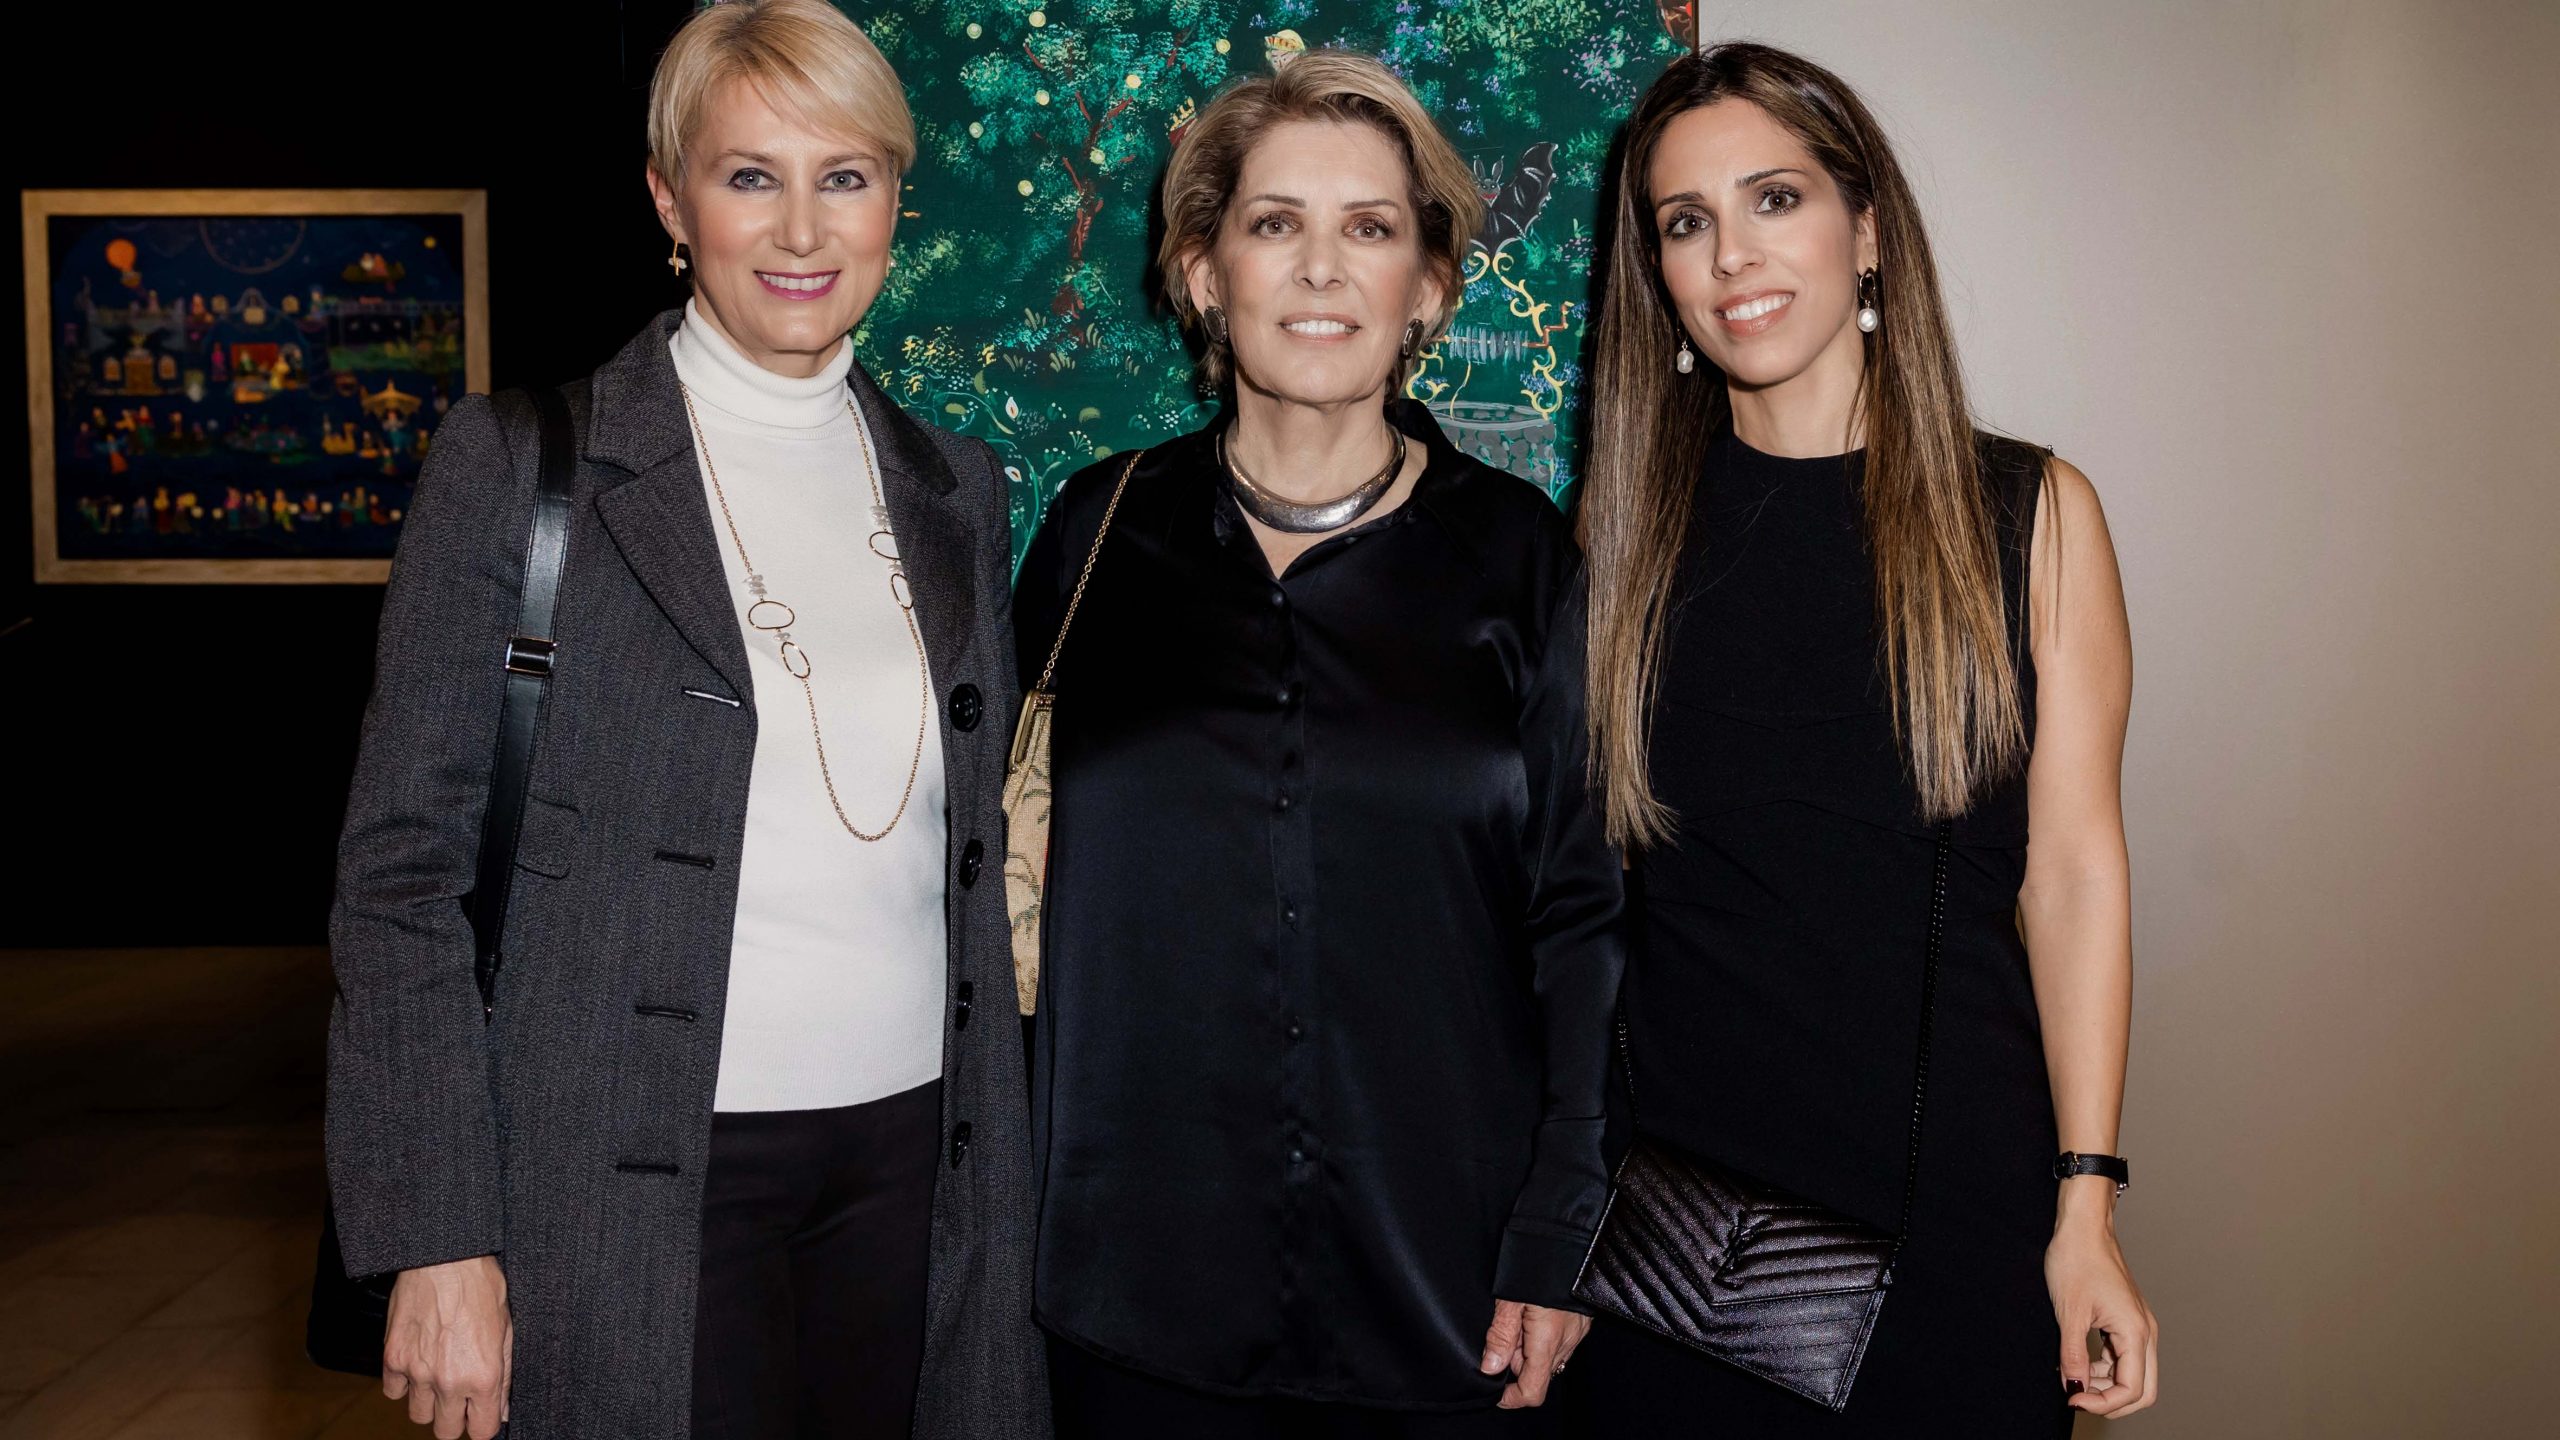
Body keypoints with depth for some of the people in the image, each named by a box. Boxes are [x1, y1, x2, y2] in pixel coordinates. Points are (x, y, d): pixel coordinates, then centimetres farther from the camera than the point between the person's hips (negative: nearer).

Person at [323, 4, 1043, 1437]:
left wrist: (1005, 1190, 11)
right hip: (638, 1186, -4)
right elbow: (406, 866, -7)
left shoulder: (957, 490, 8)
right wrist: (442, 1244, -12)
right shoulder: (518, 463, -6)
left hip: (909, 1161, 4)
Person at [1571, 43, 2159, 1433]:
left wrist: (2087, 1211, -6)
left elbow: (2074, 870, -2)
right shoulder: (1626, 524, 3)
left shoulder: (2031, 512, -1)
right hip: (1669, 1177, 1)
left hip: (1951, 1184, -1)